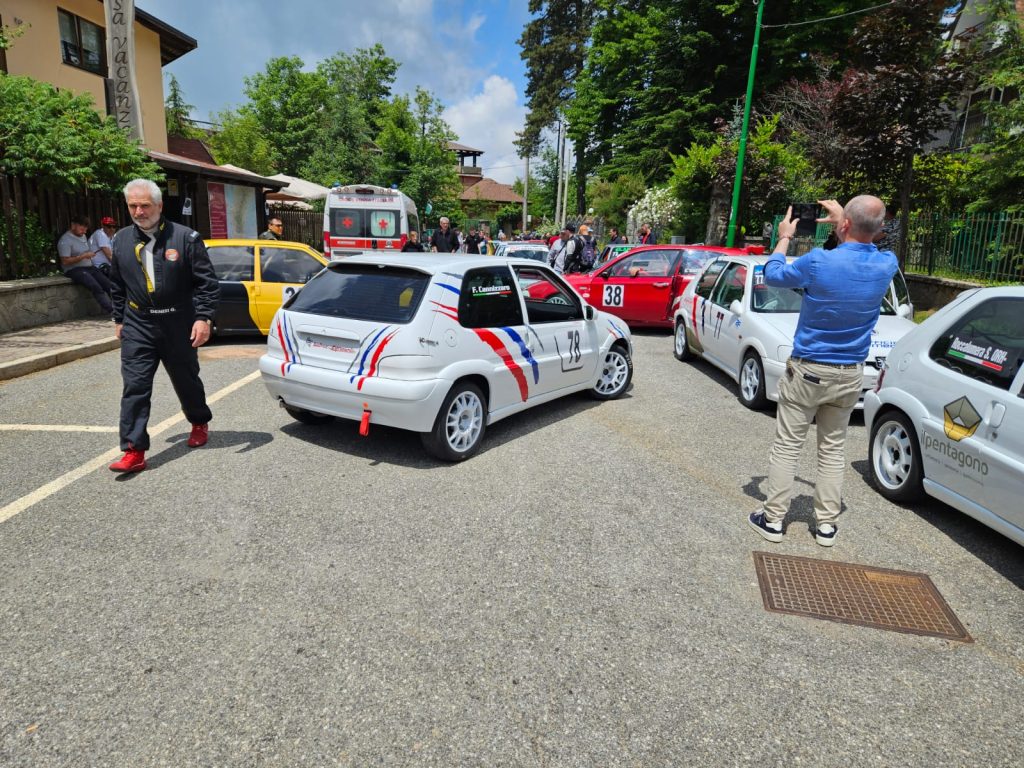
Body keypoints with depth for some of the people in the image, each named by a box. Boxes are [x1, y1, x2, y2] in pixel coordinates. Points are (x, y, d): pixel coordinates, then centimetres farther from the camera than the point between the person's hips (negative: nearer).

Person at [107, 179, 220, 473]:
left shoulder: (186, 238, -7)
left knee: (186, 380, 13)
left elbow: (207, 282, -8)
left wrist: (203, 318, -15)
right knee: (134, 387, -5)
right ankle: (134, 451, -3)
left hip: (179, 325, -3)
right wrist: (119, 319, 17)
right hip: (137, 325, 3)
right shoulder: (121, 240, 7)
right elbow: (117, 285, 17)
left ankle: (200, 423, 39)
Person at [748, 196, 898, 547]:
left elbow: (773, 275, 1)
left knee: (787, 446, 5)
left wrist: (784, 237, 15)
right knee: (833, 449, 14)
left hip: (807, 370, -4)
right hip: (850, 375, 4)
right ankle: (826, 524, 21)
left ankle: (773, 519, 12)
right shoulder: (887, 265, -6)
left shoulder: (818, 261, -19)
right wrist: (841, 226, 25)